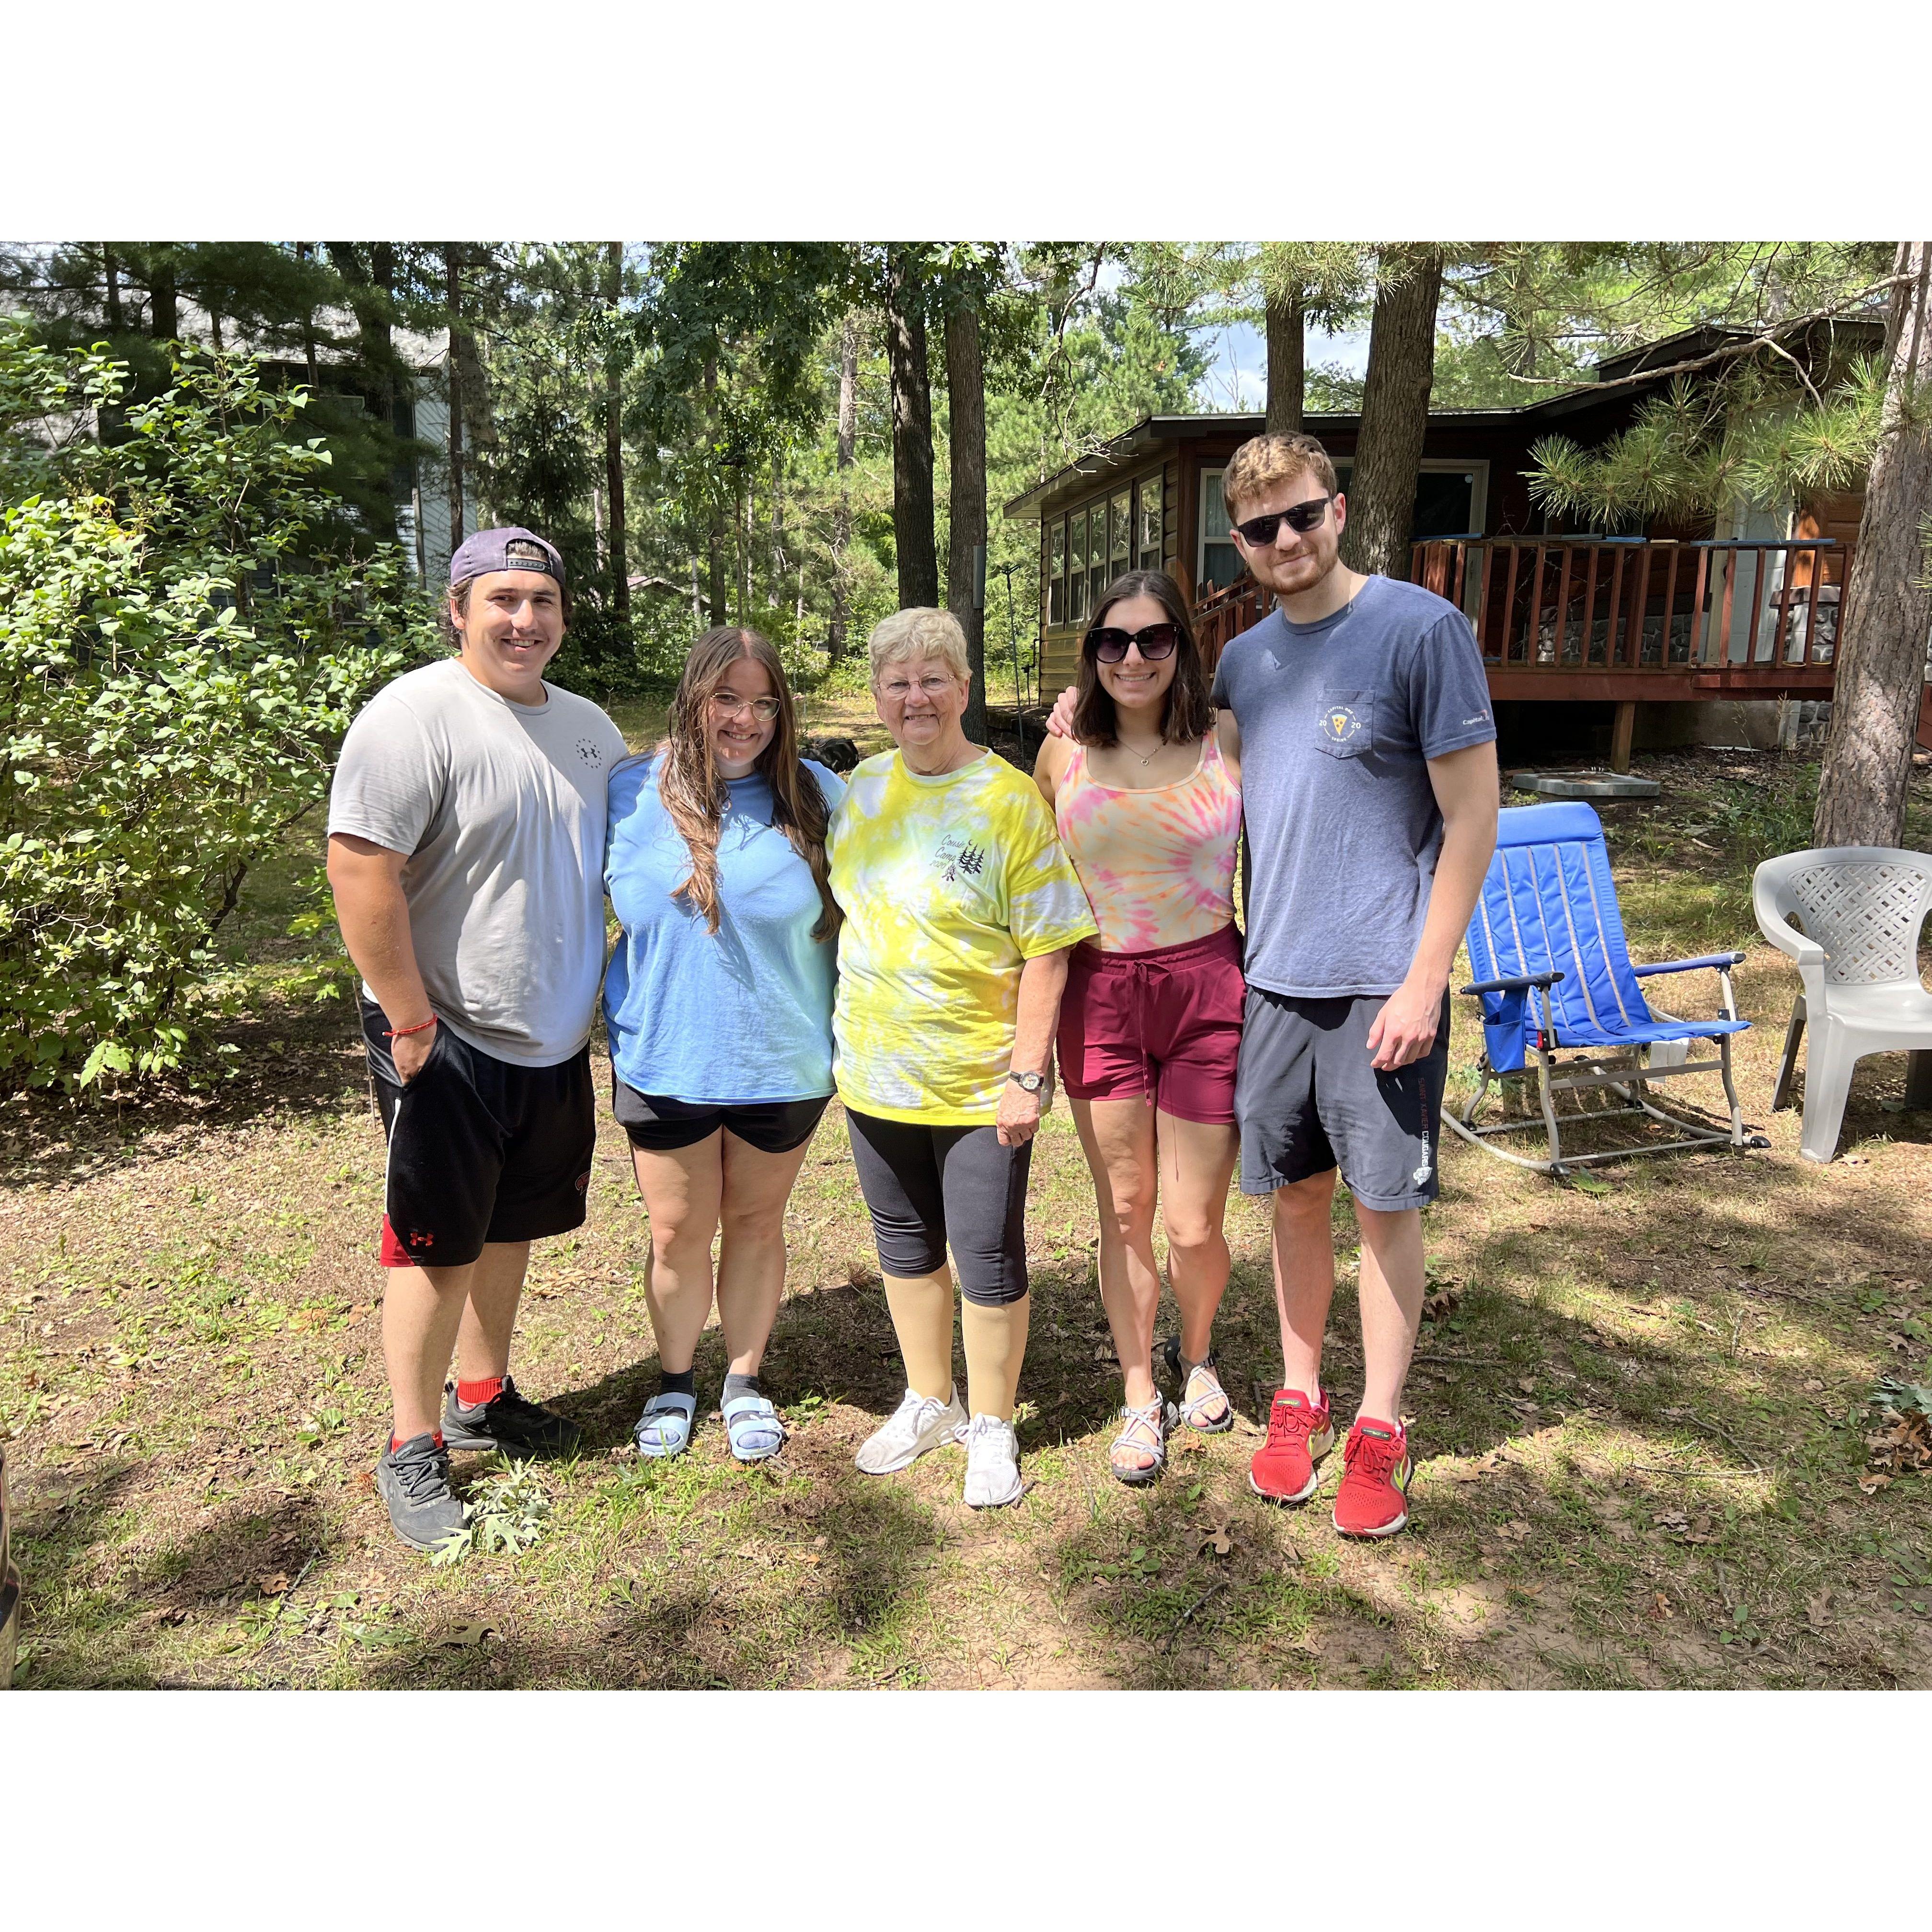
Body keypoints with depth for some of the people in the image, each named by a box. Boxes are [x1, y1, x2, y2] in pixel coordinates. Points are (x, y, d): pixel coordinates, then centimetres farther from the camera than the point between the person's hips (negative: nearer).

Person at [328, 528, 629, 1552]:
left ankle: (480, 1397, 38)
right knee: (440, 1247, 4)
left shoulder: (590, 728, 10)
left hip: (556, 1042, 7)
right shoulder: (416, 715, -14)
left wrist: (598, 1005, 14)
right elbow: (359, 868, -20)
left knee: (512, 1229, 18)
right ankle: (411, 1448, 22)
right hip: (449, 1044, -7)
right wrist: (409, 1021, -19)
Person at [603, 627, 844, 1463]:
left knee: (756, 1223, 17)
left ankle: (744, 1380, 38)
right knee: (677, 1233, 13)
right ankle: (674, 1379, 38)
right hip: (664, 1059, 0)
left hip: (783, 1062, 0)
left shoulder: (815, 794, -6)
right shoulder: (630, 792, -5)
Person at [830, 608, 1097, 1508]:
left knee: (987, 1256, 6)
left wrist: (1029, 1074, -16)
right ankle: (928, 1402, 38)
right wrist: (836, 1037, 12)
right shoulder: (857, 791, 4)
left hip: (979, 1085, -5)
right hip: (876, 1075, 5)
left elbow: (1045, 954, -13)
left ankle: (991, 1426, 27)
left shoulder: (1011, 801, -12)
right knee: (905, 1245, 18)